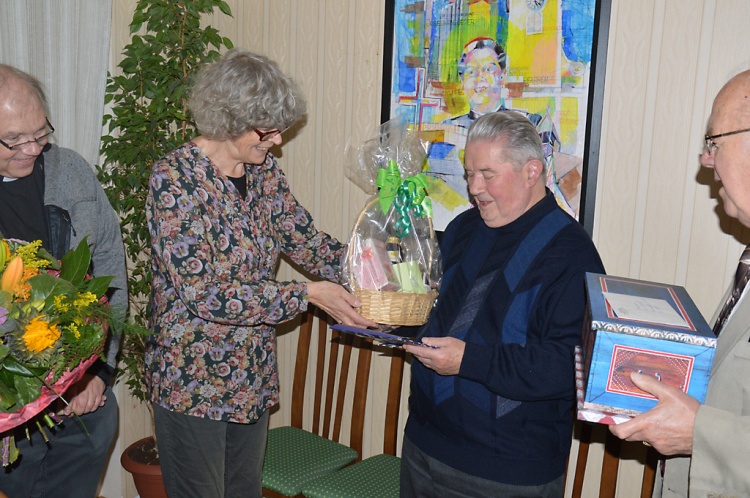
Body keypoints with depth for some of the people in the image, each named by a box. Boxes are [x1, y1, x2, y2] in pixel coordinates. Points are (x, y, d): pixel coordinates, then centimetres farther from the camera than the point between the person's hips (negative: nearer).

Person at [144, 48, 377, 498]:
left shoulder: (264, 171, 2)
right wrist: (306, 294, -25)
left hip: (254, 377, 7)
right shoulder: (175, 178, -19)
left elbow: (306, 240, 3)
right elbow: (204, 295, -24)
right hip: (192, 382, -6)